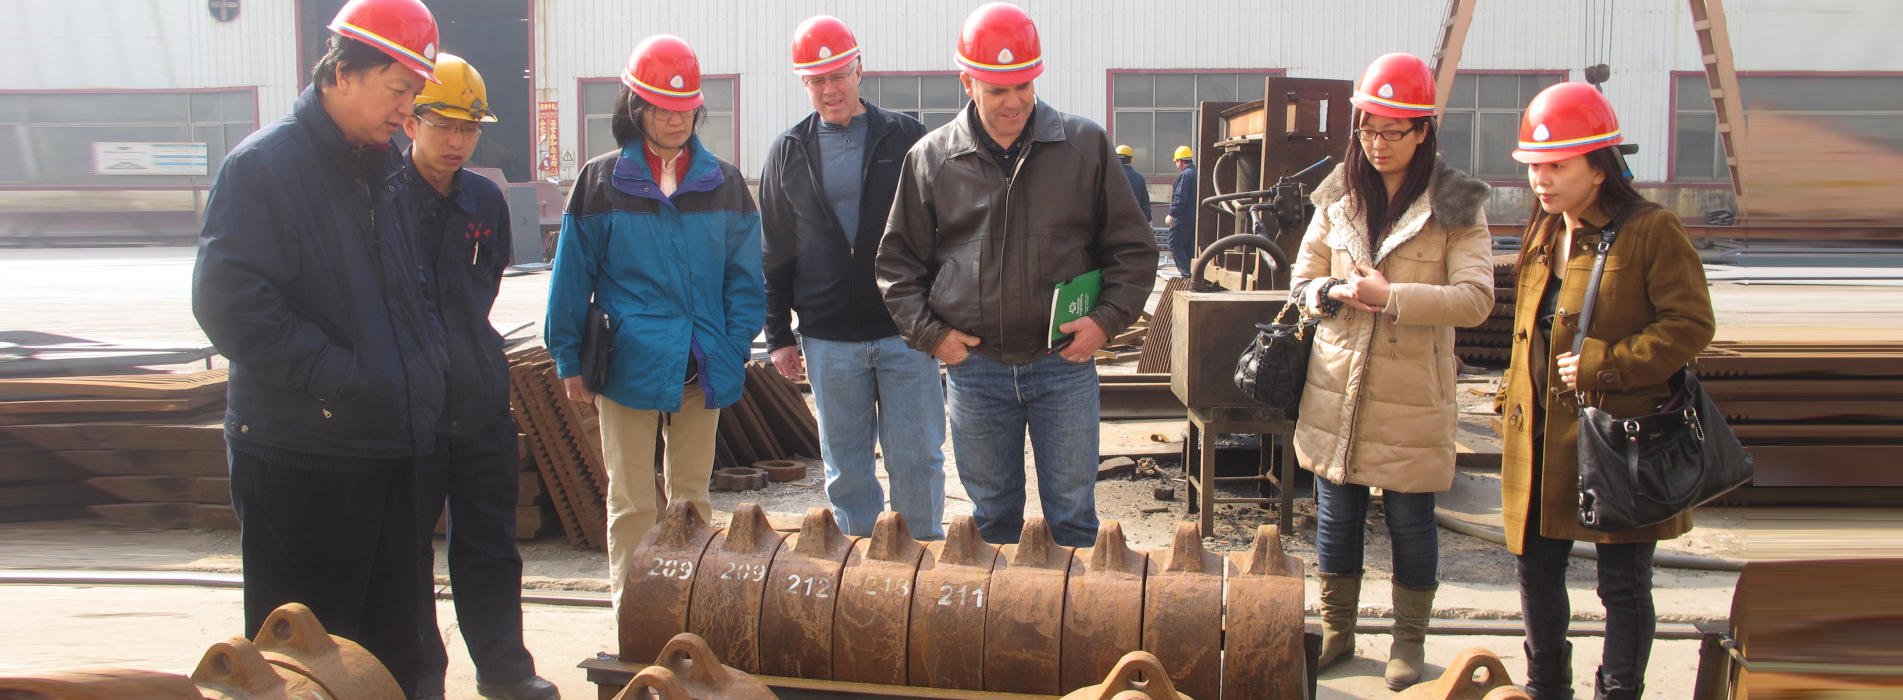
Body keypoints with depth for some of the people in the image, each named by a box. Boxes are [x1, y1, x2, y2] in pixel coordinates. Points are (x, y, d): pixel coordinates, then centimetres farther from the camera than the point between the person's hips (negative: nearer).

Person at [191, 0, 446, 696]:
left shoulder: (386, 168, 13)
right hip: (302, 454, -7)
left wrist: (428, 369, 6)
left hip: (393, 447, 7)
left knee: (394, 632, 15)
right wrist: (338, 377, -21)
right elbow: (228, 301, -20)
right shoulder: (264, 164, -11)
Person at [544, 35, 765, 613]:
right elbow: (573, 274, 1)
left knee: (693, 494, 13)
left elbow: (745, 275, 6)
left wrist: (736, 349, -2)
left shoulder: (723, 184, 6)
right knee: (631, 500, 3)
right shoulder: (601, 181, 0)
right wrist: (569, 359, 0)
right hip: (629, 364, -2)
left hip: (702, 368, 2)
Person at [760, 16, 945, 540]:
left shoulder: (905, 138, 2)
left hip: (906, 333, -2)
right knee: (846, 466, 9)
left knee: (917, 458, 2)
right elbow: (775, 252, 11)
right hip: (828, 341, 2)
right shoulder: (788, 152, 8)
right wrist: (778, 334, 6)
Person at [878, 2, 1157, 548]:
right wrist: (929, 332, -2)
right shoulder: (930, 158, 2)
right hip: (974, 367, 1)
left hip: (1064, 363, -1)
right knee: (992, 514, 13)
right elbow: (897, 260, 9)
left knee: (1073, 515, 8)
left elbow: (1133, 248, 6)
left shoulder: (1085, 145, 0)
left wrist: (1108, 318, -6)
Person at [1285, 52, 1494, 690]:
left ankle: (1409, 643, 24)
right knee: (1335, 516, 12)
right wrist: (1336, 292, -12)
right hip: (1337, 389, 3)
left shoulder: (1457, 205, -5)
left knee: (1411, 523, 7)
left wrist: (1389, 295, -23)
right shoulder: (1338, 197, 6)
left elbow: (1475, 298, -14)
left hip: (1412, 397, -3)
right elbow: (1302, 280, 11)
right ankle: (1336, 632, 29)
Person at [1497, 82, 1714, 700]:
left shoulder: (1651, 231, -10)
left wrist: (1604, 366, -19)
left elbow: (1691, 324, -14)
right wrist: (1514, 395, 16)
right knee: (1535, 573, 15)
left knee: (1623, 586, 3)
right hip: (1539, 436, 7)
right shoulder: (1541, 232, 13)